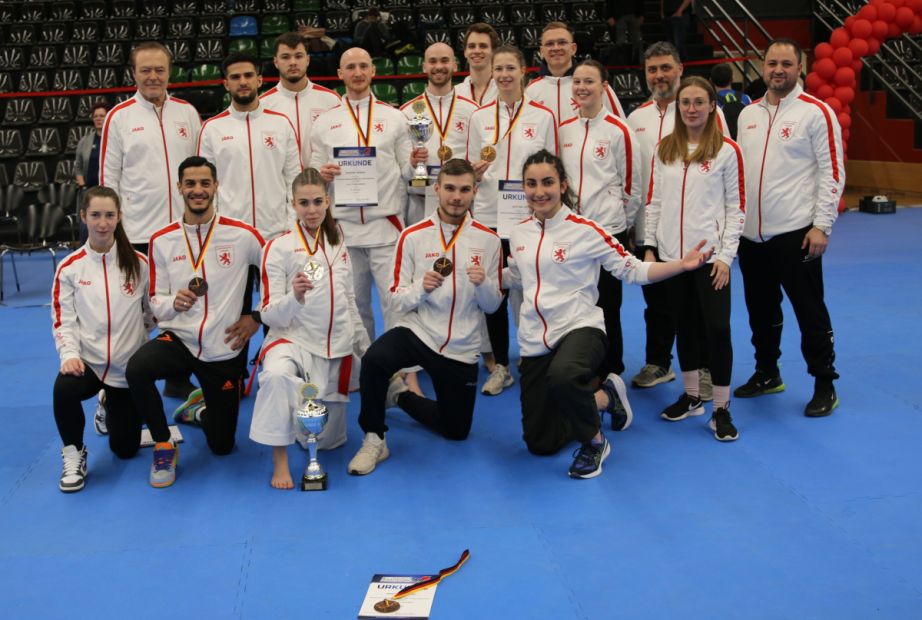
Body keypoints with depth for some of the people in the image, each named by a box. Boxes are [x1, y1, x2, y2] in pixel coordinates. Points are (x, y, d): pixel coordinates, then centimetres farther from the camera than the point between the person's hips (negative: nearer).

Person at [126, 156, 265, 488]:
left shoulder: (242, 234, -9)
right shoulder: (162, 240, -3)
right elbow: (156, 302, 1)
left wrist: (257, 317, -2)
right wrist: (173, 303, -22)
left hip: (224, 350, 0)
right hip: (178, 339, 0)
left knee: (221, 445, 7)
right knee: (136, 368, -35)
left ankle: (200, 413, 45)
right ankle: (164, 446, -9)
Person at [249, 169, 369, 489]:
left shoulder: (337, 243, 7)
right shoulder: (278, 247, -8)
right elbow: (270, 315, -12)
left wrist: (366, 348, 17)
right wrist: (295, 297, -31)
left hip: (336, 348, 4)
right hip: (293, 340, -4)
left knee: (329, 440, 7)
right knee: (277, 375, -41)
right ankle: (280, 461, -26)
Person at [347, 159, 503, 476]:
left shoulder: (488, 240, -1)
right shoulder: (413, 236, -6)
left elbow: (492, 306, 2)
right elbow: (397, 300, -4)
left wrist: (483, 283, -19)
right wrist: (422, 287, -24)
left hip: (461, 348, 3)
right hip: (416, 331, -2)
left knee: (456, 431, 13)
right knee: (373, 360, -35)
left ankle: (400, 395, 39)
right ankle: (374, 440, -13)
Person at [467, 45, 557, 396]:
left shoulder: (543, 116, 3)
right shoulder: (480, 117, 9)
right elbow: (470, 170, 13)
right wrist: (476, 171, -10)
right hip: (488, 216, 2)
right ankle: (500, 366, 17)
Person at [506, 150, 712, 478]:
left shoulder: (585, 230, -7)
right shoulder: (519, 233, 7)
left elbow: (632, 270, -5)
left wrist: (683, 264, -16)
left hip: (579, 328, -5)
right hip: (534, 341, 6)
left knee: (562, 375, -44)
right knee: (539, 443, 7)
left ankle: (594, 441, -13)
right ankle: (602, 397, 32)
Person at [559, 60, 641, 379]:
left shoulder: (619, 131, -6)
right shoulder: (563, 130, 8)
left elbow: (631, 184, -2)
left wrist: (622, 222, 3)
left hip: (607, 228, -5)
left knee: (606, 304, 1)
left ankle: (610, 373, 15)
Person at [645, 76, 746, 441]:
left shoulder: (727, 150, -3)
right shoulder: (664, 149, 9)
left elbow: (736, 208, -4)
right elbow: (655, 201, 12)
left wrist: (726, 255, -10)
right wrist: (650, 246, 6)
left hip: (710, 255, -4)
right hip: (671, 254, 4)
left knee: (717, 328, -6)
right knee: (684, 325, 13)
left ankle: (721, 409, 4)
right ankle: (691, 396, 28)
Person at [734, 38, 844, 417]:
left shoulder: (816, 112, -6)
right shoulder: (748, 114, 11)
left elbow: (832, 172, -9)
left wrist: (822, 225, -14)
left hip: (795, 232, -6)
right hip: (751, 233, 6)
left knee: (810, 312, 0)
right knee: (761, 310, 16)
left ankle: (824, 385, 12)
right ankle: (767, 374, 32)